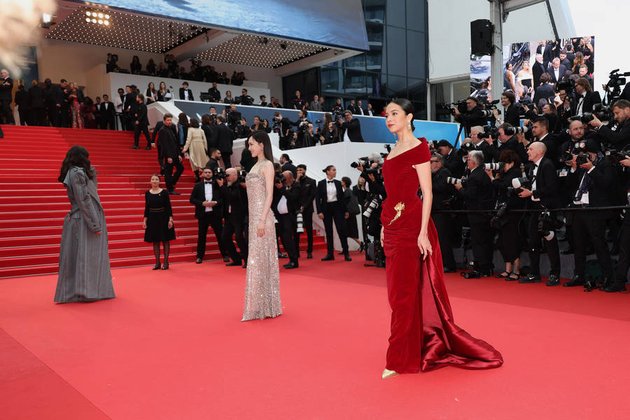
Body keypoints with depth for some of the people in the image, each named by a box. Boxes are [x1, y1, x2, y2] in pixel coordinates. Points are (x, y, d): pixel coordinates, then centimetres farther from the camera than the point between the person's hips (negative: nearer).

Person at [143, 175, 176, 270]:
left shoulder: (164, 192, -6)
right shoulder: (147, 193, 3)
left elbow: (168, 207, -5)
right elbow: (146, 208, 8)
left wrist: (170, 219, -12)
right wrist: (145, 220, 3)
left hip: (163, 218, -3)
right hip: (152, 219, 3)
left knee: (165, 240, 3)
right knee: (155, 241, 7)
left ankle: (166, 262, 10)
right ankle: (157, 263, 14)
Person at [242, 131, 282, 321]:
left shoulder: (267, 165, -8)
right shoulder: (256, 165, 16)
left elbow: (269, 195, -15)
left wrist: (262, 220, -22)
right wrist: (255, 220, 16)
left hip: (261, 215, -9)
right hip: (254, 215, 9)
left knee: (260, 259, -5)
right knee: (257, 259, 11)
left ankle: (266, 306, 3)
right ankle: (260, 305, 19)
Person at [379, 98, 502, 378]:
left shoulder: (418, 148, -8)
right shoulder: (394, 150, 15)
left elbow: (427, 193, -13)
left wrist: (423, 232, -20)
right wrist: (385, 226, 14)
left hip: (410, 225, -8)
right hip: (392, 225, 8)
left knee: (405, 292, -2)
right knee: (398, 291, 11)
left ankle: (402, 358, 8)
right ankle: (425, 346, 24)